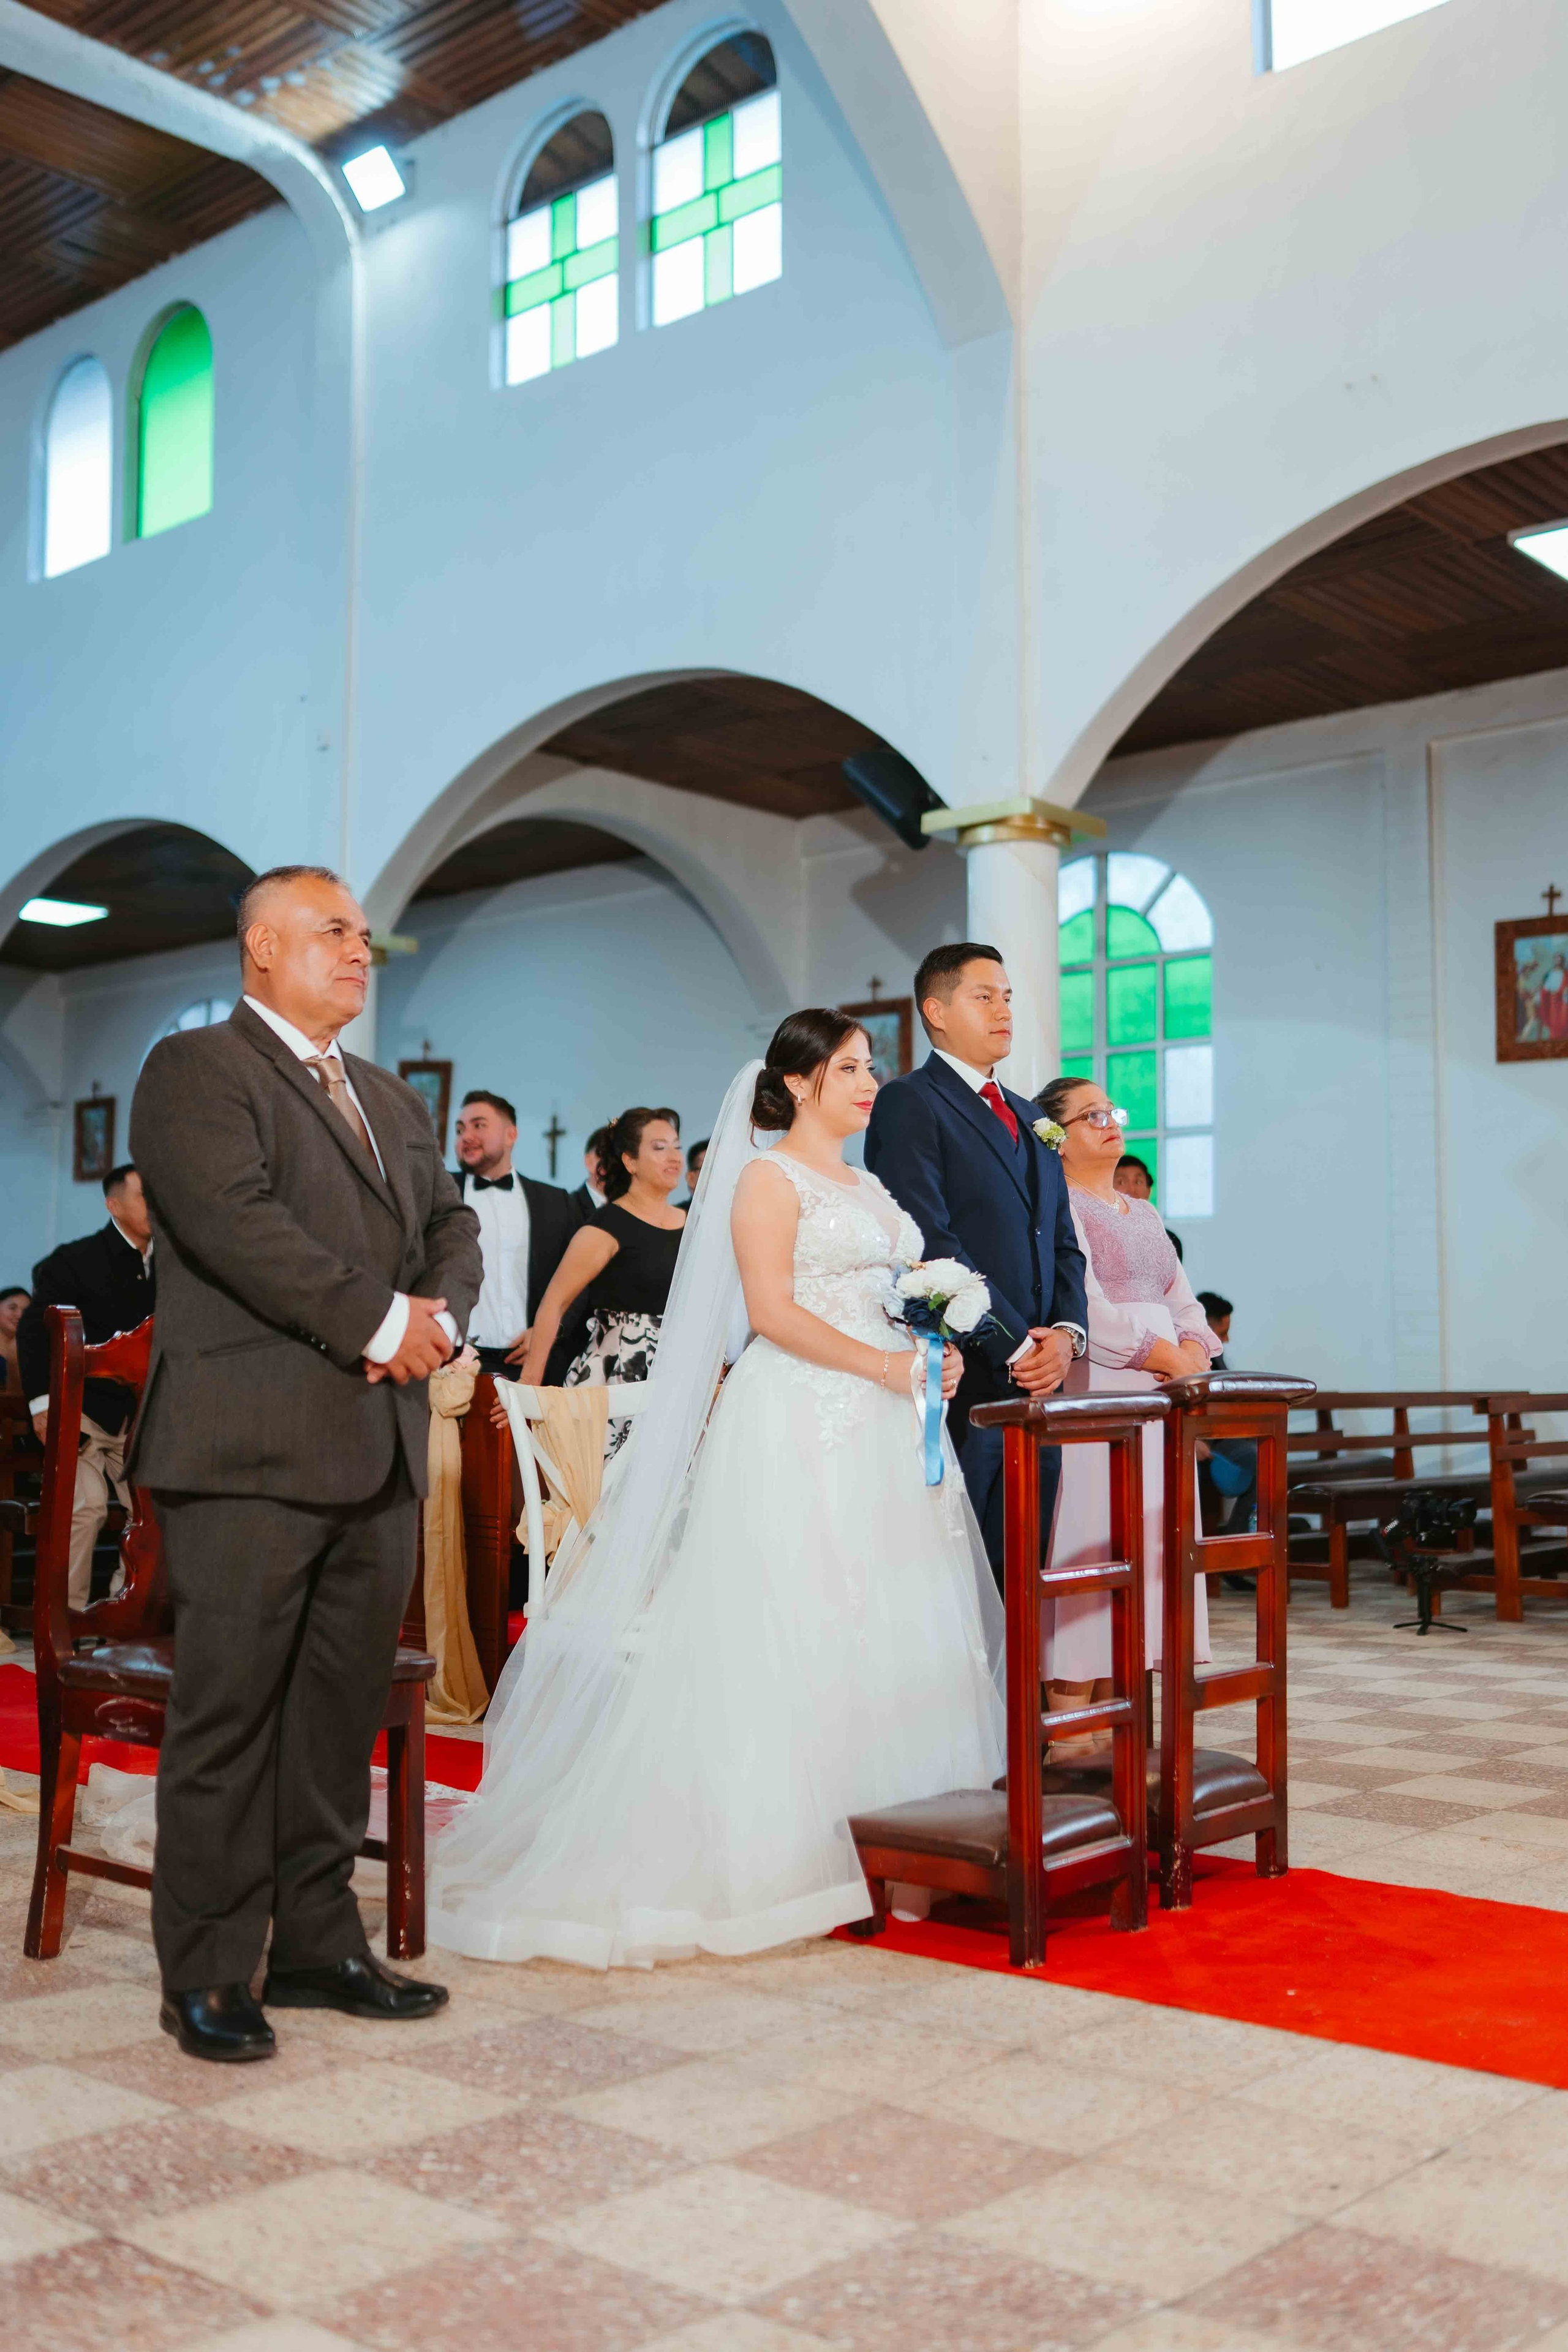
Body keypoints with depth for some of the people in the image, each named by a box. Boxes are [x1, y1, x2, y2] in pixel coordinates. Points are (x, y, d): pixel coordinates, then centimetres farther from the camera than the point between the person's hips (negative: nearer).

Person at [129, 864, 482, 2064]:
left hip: (378, 1451, 7)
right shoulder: (197, 1069, -2)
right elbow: (234, 1220, -16)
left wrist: (439, 1314, -3)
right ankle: (208, 1975, 10)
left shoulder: (396, 1100, 23)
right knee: (229, 1714, -1)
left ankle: (317, 1943, 22)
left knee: (342, 1707, 11)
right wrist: (379, 1324, -14)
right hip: (251, 1451, -7)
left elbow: (454, 1227, 19)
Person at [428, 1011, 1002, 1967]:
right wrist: (884, 1364, -18)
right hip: (797, 1425, -8)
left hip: (880, 1431, 8)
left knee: (881, 1622, 6)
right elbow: (771, 1311, -14)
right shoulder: (768, 1179, -4)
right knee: (791, 1626, -8)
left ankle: (867, 1832, 12)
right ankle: (780, 1844, -2)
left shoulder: (871, 1187, 20)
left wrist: (935, 1350, 0)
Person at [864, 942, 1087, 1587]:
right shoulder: (908, 1104, -3)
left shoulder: (1029, 1118, 22)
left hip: (1035, 1383, 7)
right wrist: (1014, 1347, -14)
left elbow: (1062, 1242, 20)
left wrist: (1066, 1331, 0)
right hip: (964, 1382, -7)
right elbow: (931, 1243, -13)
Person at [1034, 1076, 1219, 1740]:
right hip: (1092, 1401, -8)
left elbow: (1185, 1304, 19)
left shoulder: (1144, 1214, 22)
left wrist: (1195, 1351, -1)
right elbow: (1087, 1309, -14)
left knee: (1139, 1552, 5)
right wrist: (1167, 1358, -11)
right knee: (1088, 1546, -10)